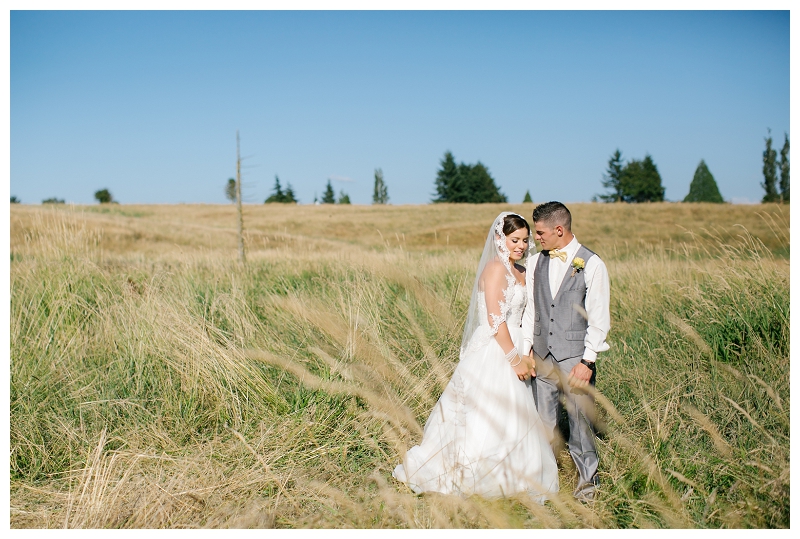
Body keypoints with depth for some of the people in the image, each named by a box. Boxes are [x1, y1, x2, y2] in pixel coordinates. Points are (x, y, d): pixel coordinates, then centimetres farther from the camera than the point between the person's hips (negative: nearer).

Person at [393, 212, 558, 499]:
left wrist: (527, 354, 4)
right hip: (494, 354, -9)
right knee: (490, 417, -1)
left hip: (511, 351, 9)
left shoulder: (520, 272, 12)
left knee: (513, 418, 13)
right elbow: (495, 320, -20)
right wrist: (515, 359, -18)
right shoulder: (496, 268, -16)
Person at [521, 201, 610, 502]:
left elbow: (598, 319, -7)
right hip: (542, 355, 4)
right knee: (543, 420, 9)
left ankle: (587, 478, 20)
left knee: (580, 419, 1)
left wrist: (587, 361, -11)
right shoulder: (535, 263, 8)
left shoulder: (591, 265, -7)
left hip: (575, 357, -4)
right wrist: (526, 349, 6)